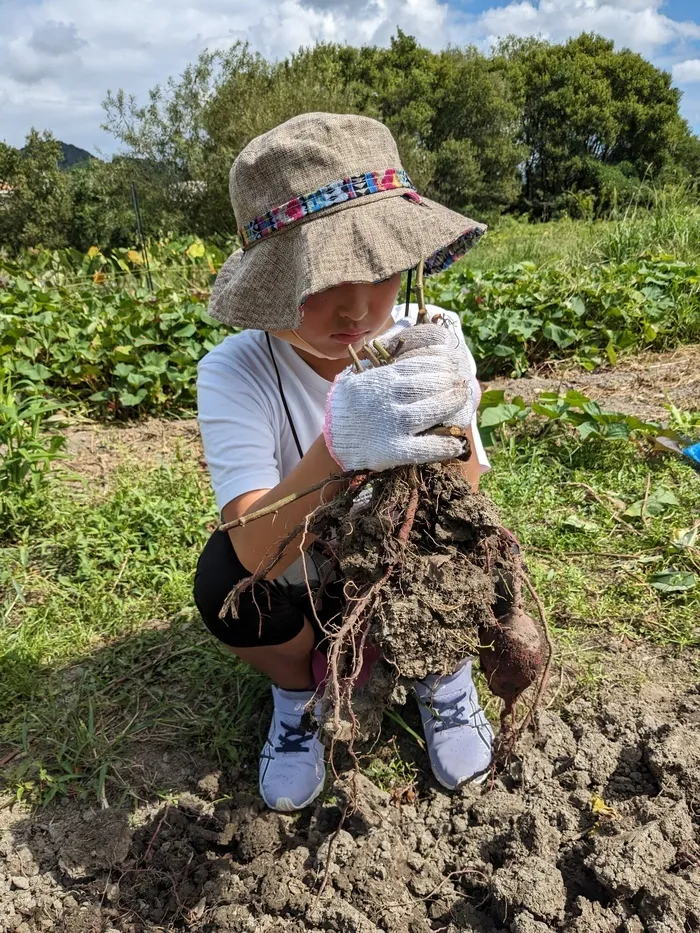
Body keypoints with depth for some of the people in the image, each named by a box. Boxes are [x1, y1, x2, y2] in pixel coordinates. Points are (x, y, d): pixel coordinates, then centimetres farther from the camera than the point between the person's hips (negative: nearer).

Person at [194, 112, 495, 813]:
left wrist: (449, 424, -44)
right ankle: (299, 689, 5)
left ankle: (444, 674, 7)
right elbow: (257, 554, -36)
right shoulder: (234, 373, -25)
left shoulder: (428, 344, -19)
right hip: (296, 581, -1)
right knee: (224, 580, -30)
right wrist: (335, 446, -55)